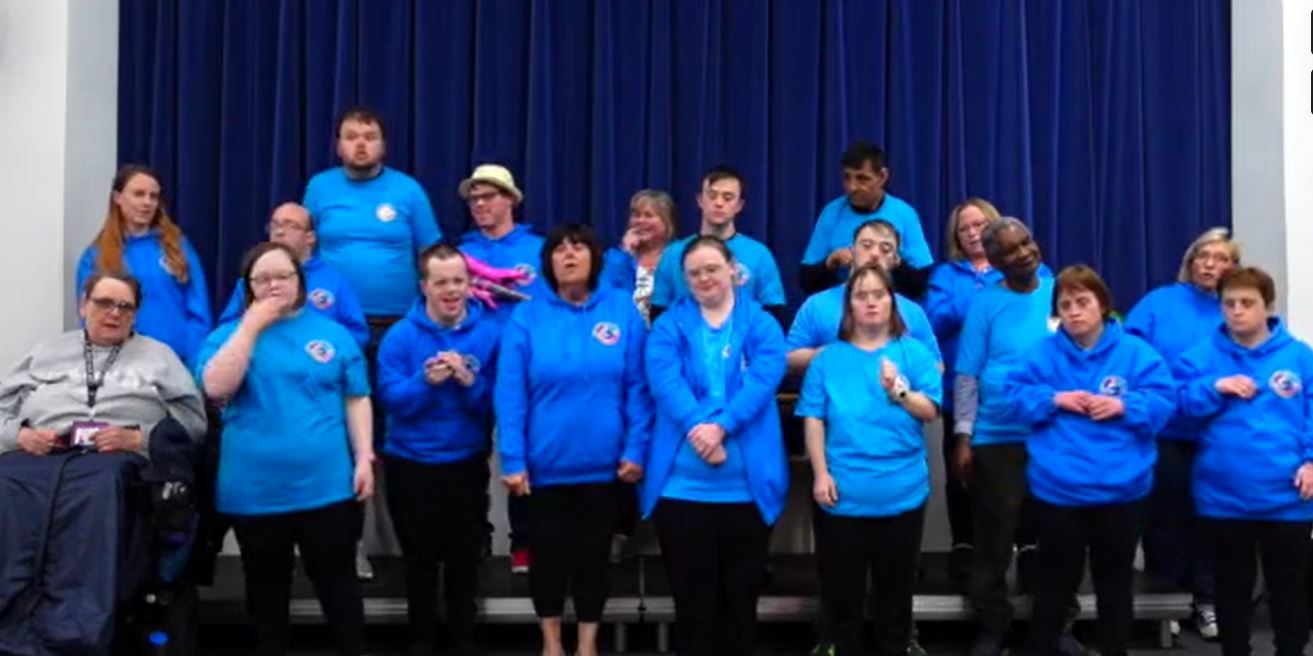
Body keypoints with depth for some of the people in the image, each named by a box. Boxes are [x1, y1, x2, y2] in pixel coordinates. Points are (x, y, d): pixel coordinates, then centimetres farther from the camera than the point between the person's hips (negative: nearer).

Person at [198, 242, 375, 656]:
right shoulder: (228, 334, 4)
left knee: (338, 582, 7)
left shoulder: (332, 333, 5)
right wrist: (252, 325, -12)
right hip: (254, 491, 0)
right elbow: (216, 388, -14)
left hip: (326, 486, 0)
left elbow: (356, 400, 7)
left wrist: (364, 458, -1)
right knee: (266, 588, 14)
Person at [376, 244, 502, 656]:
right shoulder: (401, 335, -6)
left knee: (464, 559, 11)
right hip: (411, 465, 0)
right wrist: (426, 381, -27)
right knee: (420, 559, 12)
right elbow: (390, 399, -11)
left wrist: (469, 382, -23)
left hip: (468, 464, 0)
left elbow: (500, 401, -6)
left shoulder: (489, 333, -5)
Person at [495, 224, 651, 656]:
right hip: (544, 465, 0)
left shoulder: (623, 311, -2)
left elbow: (638, 388, -3)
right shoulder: (526, 317, -4)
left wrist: (635, 450, -8)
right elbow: (509, 396, -7)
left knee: (592, 555, 13)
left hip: (602, 465, 0)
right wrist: (513, 461, -11)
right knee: (548, 554, 13)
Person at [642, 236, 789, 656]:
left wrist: (722, 426, -24)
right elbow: (665, 381, -10)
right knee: (692, 593, 8)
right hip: (682, 483, 0)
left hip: (748, 483, 0)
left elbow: (763, 379, -10)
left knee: (741, 591, 10)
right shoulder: (669, 326, 7)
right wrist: (698, 427, -26)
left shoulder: (762, 324, 7)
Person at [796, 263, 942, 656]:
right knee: (841, 586, 8)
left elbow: (931, 411, -4)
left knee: (895, 587, 12)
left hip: (901, 492, 0)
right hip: (843, 494, 0)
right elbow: (814, 419, -1)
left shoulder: (914, 352, 4)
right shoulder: (829, 358, 3)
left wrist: (899, 391, -21)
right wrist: (820, 473, -9)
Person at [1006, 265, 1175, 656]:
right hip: (1057, 489, 0)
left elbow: (1163, 401, -6)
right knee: (1054, 583, 11)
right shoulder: (1044, 353, 0)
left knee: (1115, 585, 15)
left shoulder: (1135, 352, -2)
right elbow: (1017, 397, -3)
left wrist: (1124, 405, -20)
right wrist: (1054, 399, -17)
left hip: (1120, 490, 1)